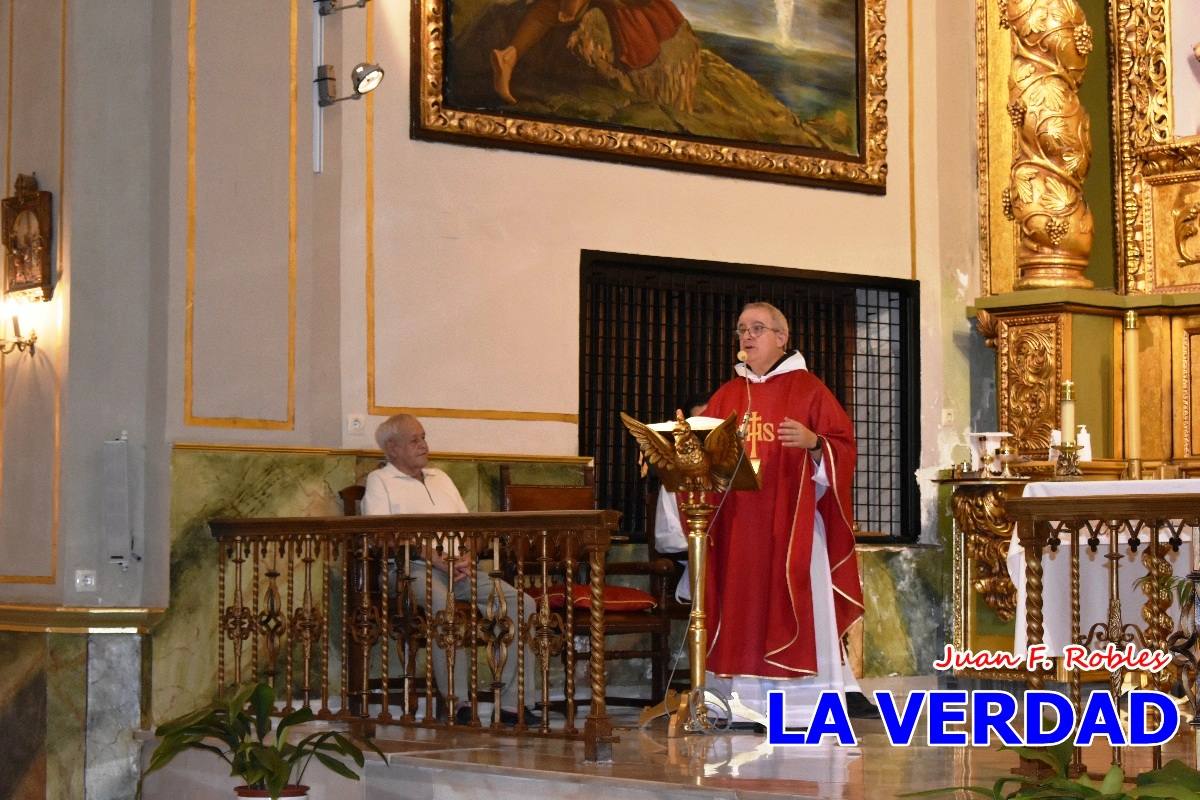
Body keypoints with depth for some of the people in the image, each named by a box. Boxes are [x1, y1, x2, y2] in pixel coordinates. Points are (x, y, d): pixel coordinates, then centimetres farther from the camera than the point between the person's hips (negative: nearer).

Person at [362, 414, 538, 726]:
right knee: (442, 606, -40)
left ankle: (511, 703, -20)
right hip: (414, 568, -6)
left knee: (521, 604, -16)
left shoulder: (440, 478, 30)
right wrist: (430, 556, -16)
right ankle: (458, 701, -35)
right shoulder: (379, 481, 10)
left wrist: (468, 556, -1)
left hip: (461, 567, 6)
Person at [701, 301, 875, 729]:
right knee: (744, 606, 0)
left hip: (791, 521, -4)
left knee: (796, 605, -8)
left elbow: (842, 447, -3)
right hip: (738, 527, 4)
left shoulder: (807, 389, 2)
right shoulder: (725, 397, 16)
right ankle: (751, 704, 3)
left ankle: (809, 701, -6)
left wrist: (813, 441, -22)